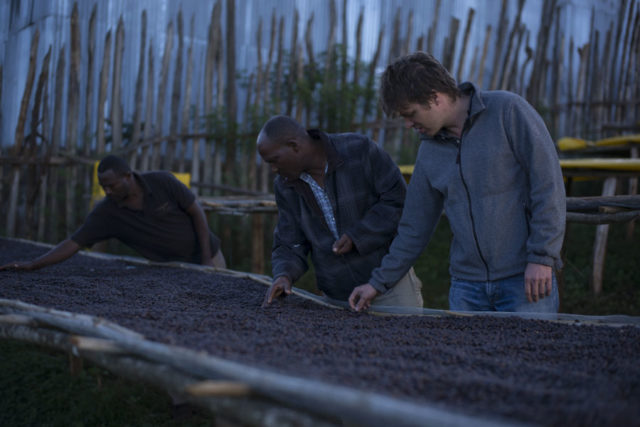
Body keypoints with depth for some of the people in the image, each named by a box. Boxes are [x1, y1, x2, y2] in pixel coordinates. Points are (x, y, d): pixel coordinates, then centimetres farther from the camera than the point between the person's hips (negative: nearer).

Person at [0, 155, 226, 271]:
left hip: (205, 257, -3)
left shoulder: (163, 181, -26)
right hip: (171, 266, 3)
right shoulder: (106, 211, -19)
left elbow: (197, 212, -17)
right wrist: (32, 265, -33)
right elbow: (73, 243, -21)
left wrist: (206, 259, -21)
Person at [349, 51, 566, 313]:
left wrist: (542, 257, -14)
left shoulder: (508, 111, -7)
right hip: (466, 285, 5)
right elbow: (415, 226, 17)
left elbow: (548, 183, -10)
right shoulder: (429, 150, 10)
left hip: (525, 278, -5)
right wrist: (380, 282, 16)